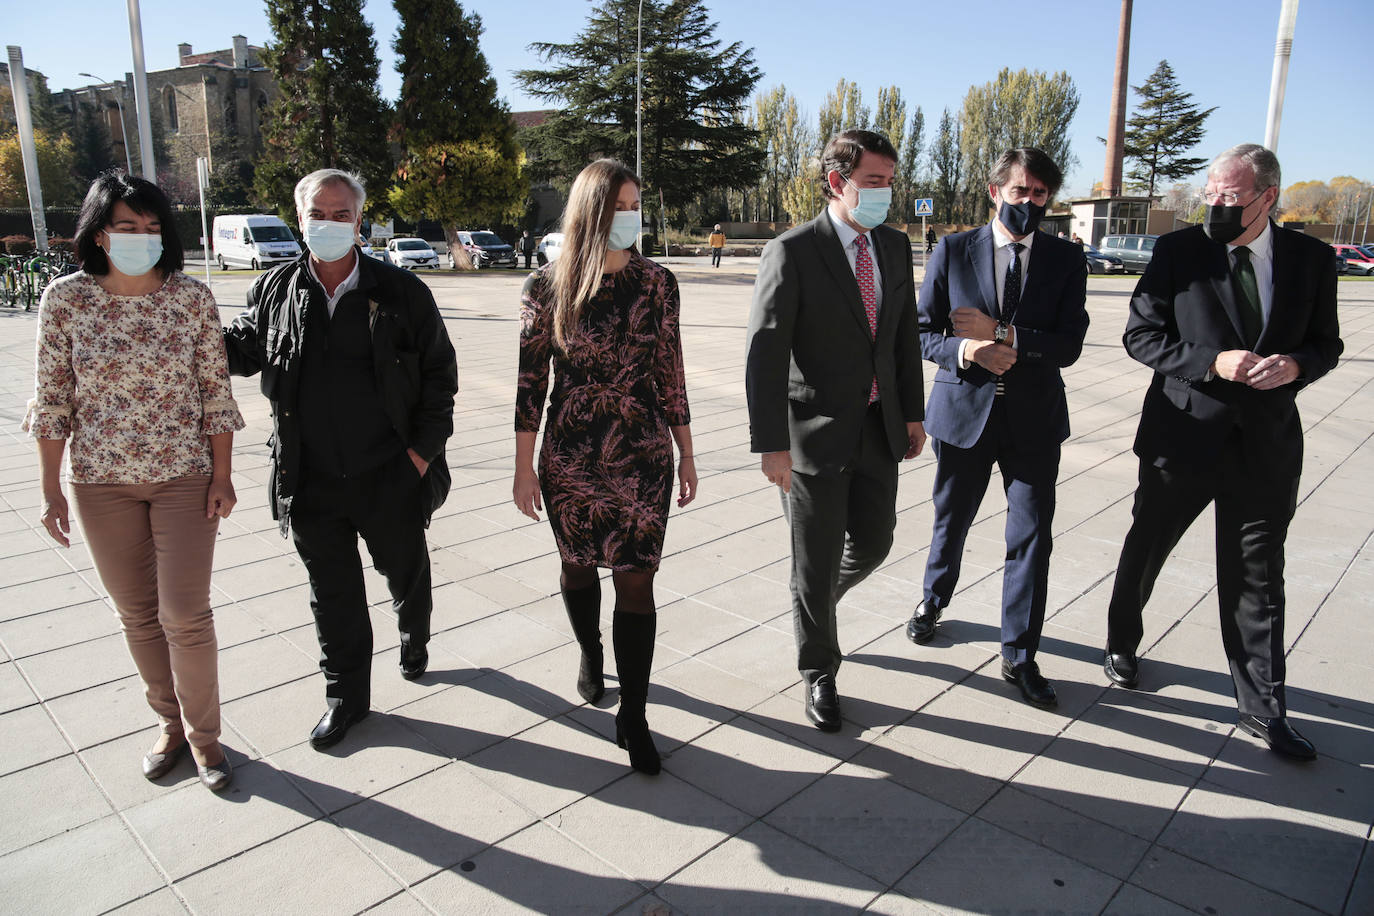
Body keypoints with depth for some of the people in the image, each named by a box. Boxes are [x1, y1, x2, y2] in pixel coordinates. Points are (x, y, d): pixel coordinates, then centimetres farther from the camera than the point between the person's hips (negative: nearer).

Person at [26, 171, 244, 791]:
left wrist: (222, 475, -4)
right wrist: (50, 490, 0)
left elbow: (215, 391, -2)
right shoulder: (64, 299, -5)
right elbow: (53, 398, 0)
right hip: (102, 483, 2)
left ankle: (203, 733, 18)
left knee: (185, 613, -2)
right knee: (136, 614, 12)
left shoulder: (193, 298, -7)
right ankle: (171, 724, 31)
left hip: (185, 477, -1)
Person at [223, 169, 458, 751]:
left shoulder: (402, 292, -6)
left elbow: (439, 371, -1)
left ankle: (414, 639, 50)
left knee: (405, 573, 18)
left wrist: (423, 447, -5)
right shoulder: (274, 290, 1)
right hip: (312, 482, 2)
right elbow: (243, 351, 15)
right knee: (332, 592, 13)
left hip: (392, 477, -1)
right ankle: (346, 696, 32)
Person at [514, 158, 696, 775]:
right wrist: (524, 468, -2)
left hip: (643, 457, 0)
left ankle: (633, 718, 12)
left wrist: (686, 455, 5)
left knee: (635, 580, -1)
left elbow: (670, 375, 3)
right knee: (578, 565, 18)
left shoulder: (656, 284, -1)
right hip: (569, 457, 0)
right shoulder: (548, 287, -5)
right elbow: (531, 380, -2)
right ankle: (590, 655, 48)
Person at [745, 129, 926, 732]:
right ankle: (819, 672, 28)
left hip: (879, 430, 6)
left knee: (873, 543, 15)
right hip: (815, 433, -6)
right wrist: (771, 445, -20)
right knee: (816, 563, 6)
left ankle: (813, 602, 46)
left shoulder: (895, 246, 7)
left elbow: (905, 336, 14)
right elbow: (765, 354, -16)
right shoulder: (792, 252, -13)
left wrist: (913, 412, 12)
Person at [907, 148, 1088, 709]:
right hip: (963, 409, 0)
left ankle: (1019, 654, 13)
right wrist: (964, 350, -22)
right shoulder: (953, 251, -1)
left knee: (1032, 535, 0)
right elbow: (924, 332, -2)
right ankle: (933, 601, 44)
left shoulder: (1065, 260, 0)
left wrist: (1002, 335, -19)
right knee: (952, 520, 17)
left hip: (1034, 418, 0)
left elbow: (1069, 345, -8)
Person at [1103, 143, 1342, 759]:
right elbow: (1140, 333, -5)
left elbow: (1327, 341, 9)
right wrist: (1213, 361, -19)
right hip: (1184, 434, -1)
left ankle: (1262, 708, 21)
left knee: (1258, 580, 8)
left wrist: (1297, 363, -14)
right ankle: (1122, 644, 40)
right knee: (1144, 551, 15)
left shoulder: (1311, 259, 2)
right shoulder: (1177, 252, -4)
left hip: (1267, 446, 2)